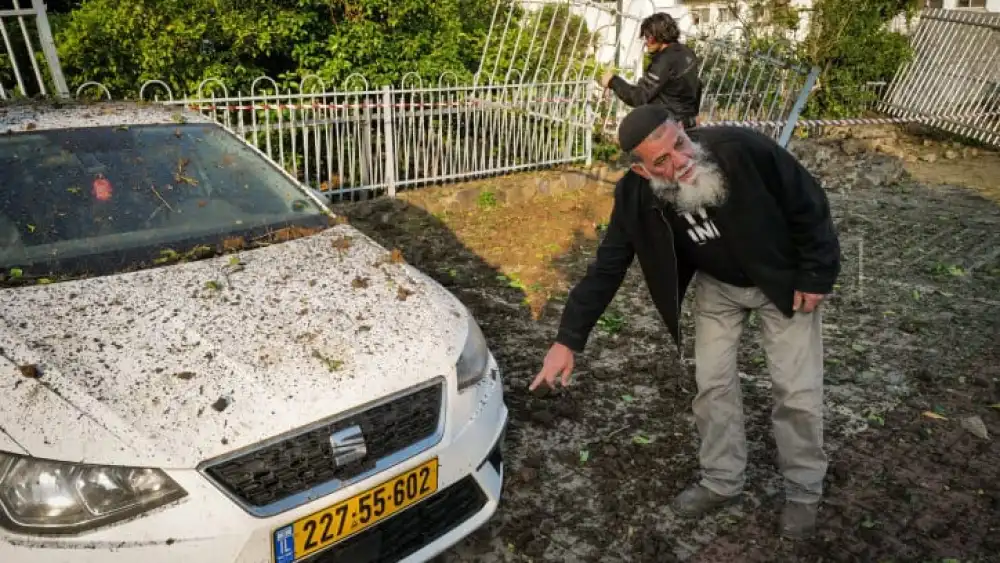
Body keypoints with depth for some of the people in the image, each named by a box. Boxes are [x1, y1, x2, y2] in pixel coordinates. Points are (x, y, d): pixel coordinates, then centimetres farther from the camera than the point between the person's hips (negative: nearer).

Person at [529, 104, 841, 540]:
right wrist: (568, 340, -21)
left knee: (796, 389, 1)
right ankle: (721, 481, 27)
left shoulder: (741, 148, -35)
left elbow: (808, 203, -21)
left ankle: (803, 492, 23)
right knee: (712, 383, 5)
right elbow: (606, 268, -18)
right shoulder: (635, 198, -25)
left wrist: (815, 276, -16)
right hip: (717, 286, 3)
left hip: (783, 280, -2)